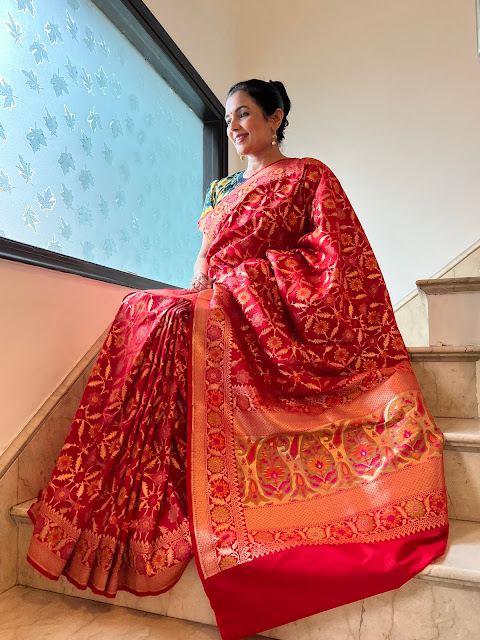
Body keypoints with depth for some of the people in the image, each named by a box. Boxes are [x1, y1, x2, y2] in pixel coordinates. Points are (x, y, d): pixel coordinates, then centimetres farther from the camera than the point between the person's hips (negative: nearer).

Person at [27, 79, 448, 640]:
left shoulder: (308, 175, 10)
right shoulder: (222, 189, 26)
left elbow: (340, 253, -1)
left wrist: (259, 271, -12)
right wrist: (209, 288, 2)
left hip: (273, 311, -5)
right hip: (216, 307, 6)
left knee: (180, 322, -31)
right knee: (142, 310, -22)